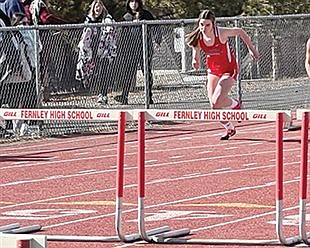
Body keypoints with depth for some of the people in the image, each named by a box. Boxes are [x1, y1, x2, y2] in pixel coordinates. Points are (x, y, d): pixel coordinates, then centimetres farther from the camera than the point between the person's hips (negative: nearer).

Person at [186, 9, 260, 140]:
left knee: (217, 101, -23)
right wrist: (196, 62, -16)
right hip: (213, 71, 5)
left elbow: (240, 31, -7)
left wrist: (251, 48, -1)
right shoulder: (198, 39, -14)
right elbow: (196, 50, 6)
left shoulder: (221, 33, -24)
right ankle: (229, 128, 28)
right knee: (214, 107, 1)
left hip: (229, 70, -5)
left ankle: (235, 104, 11)